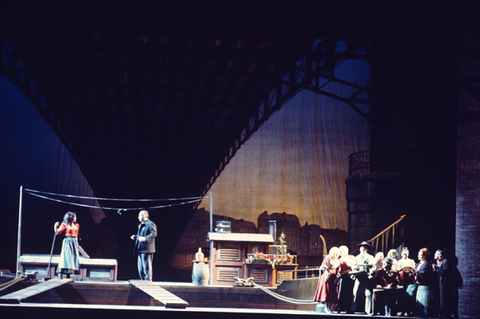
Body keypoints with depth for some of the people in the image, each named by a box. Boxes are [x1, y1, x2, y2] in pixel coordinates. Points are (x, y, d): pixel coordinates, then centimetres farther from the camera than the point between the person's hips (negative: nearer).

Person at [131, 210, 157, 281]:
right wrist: (135, 237, 15)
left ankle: (148, 280, -4)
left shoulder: (150, 224, -8)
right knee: (140, 267, 11)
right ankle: (143, 280, 19)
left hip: (147, 249, -10)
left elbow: (154, 234, -20)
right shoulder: (140, 225, 22)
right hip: (140, 249, 10)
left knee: (147, 266, -8)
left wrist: (145, 238, -32)